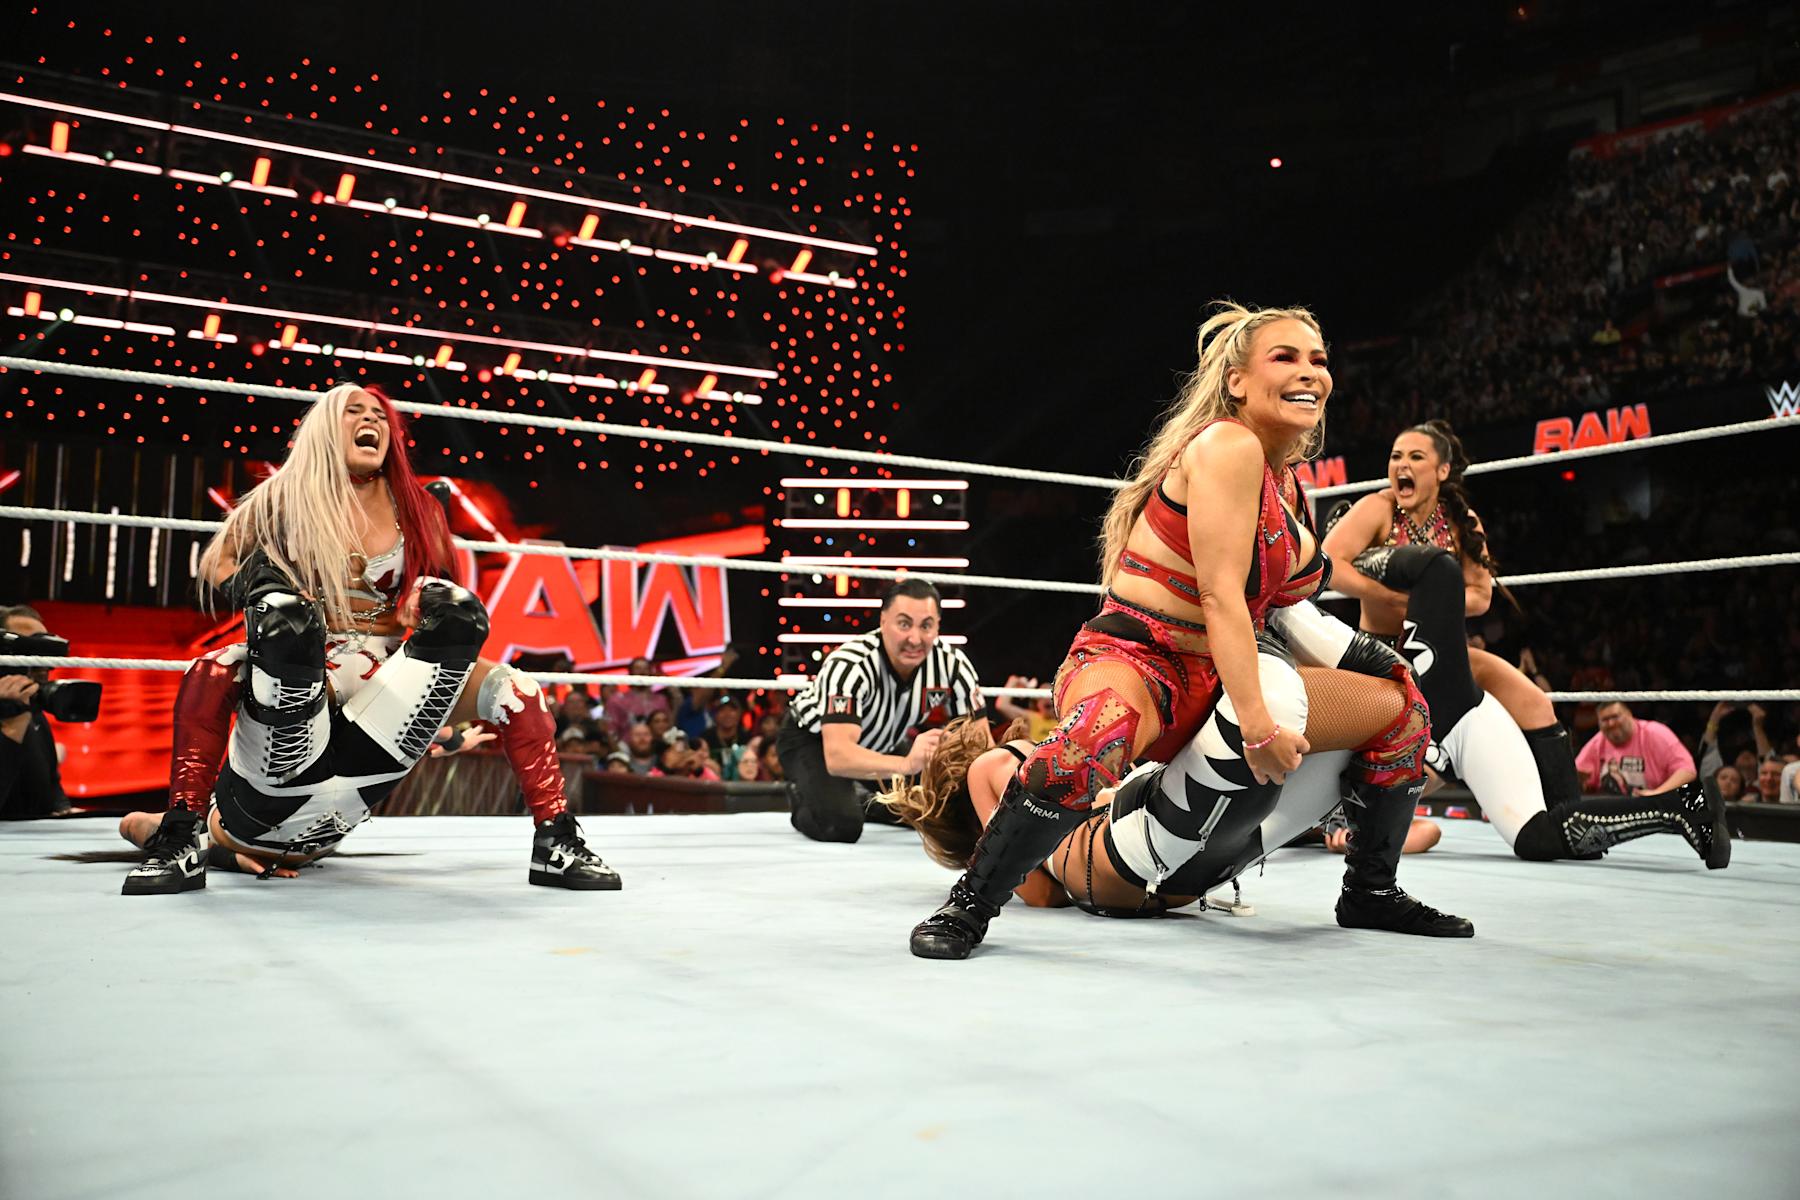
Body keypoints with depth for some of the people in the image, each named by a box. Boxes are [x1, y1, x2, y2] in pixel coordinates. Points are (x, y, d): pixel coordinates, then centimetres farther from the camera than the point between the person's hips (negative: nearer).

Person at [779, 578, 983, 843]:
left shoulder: (952, 664, -23)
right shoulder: (850, 664, -37)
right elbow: (837, 756, -48)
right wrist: (907, 764, -64)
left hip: (883, 743, 6)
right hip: (813, 739, -6)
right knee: (839, 825, -30)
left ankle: (865, 802, 22)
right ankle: (801, 798, 6)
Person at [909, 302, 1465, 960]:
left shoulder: (1289, 480, 14)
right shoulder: (1227, 445, -14)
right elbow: (1221, 597, -22)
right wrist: (1257, 726, -25)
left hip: (1213, 680, 10)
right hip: (1130, 659, -10)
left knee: (1399, 704, 12)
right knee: (1095, 738, -45)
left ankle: (1370, 893, 29)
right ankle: (969, 905, -24)